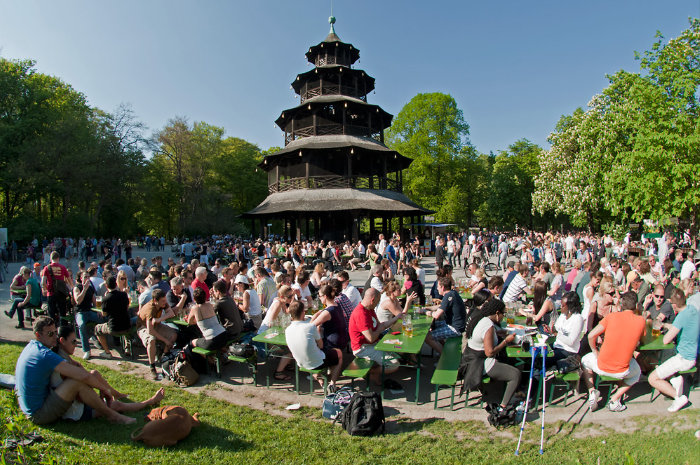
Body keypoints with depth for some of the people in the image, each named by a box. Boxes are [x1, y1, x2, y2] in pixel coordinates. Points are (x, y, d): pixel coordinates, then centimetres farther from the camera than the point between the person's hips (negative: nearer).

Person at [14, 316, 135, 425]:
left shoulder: (32, 346, 5)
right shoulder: (45, 355, -27)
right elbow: (84, 376, -32)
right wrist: (105, 388, -16)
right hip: (39, 415, -10)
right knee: (78, 381, -25)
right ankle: (111, 415, -14)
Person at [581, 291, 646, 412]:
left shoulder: (613, 316, -3)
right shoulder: (641, 321, -2)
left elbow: (591, 335, -7)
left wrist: (595, 351, 9)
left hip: (601, 367, 0)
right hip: (622, 372, 1)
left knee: (585, 360, 31)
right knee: (636, 372, 35)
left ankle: (592, 391, 9)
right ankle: (615, 400, 15)